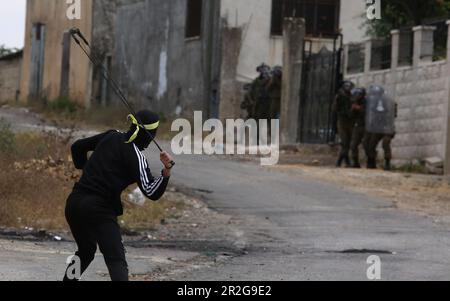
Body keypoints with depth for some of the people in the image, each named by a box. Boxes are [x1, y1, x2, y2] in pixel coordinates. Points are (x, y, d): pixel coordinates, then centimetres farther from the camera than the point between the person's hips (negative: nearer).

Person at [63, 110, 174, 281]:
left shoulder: (111, 137, 11)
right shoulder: (135, 156, -8)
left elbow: (78, 146, 24)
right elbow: (152, 193, -15)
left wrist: (84, 168, 34)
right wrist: (166, 171, -25)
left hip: (74, 203, 7)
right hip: (99, 209, -7)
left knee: (86, 251, 29)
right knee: (116, 260, -14)